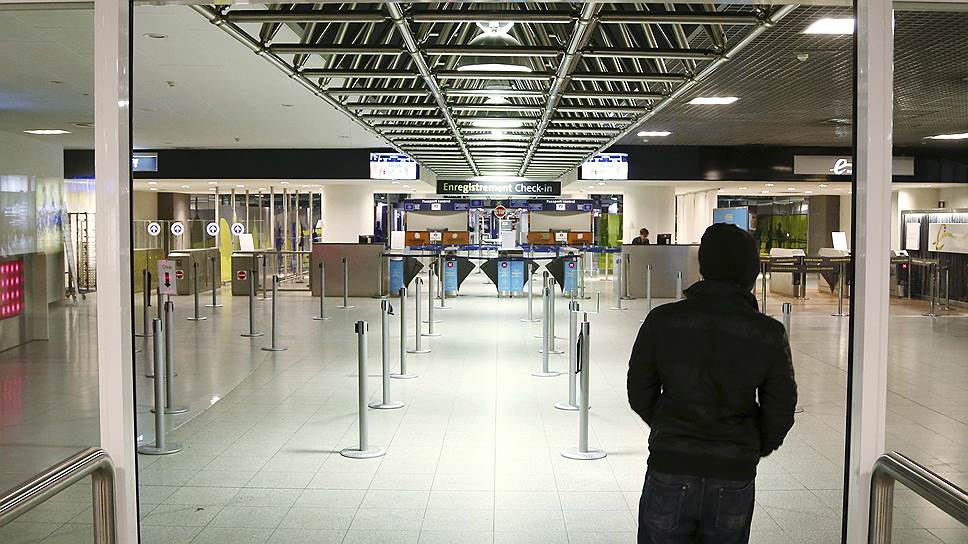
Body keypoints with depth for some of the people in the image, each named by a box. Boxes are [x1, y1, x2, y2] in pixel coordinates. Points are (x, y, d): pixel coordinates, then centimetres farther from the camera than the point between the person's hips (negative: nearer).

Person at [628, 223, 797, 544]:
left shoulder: (662, 321, -8)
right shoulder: (770, 334, -7)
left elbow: (640, 395, -1)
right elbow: (780, 410, 0)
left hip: (670, 470, -1)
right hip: (735, 476, 1)